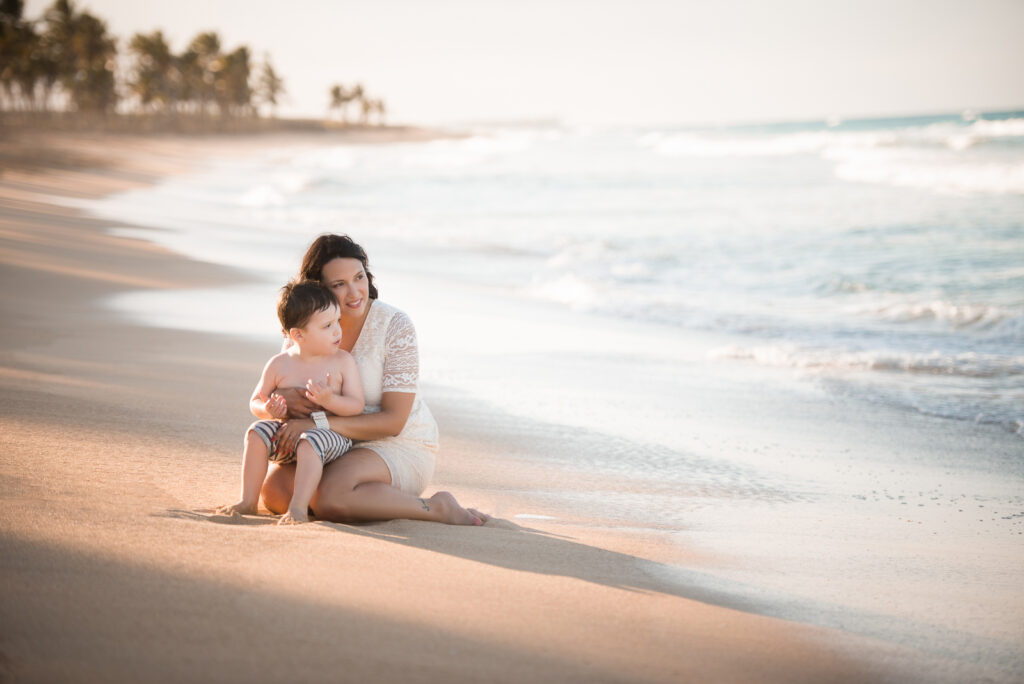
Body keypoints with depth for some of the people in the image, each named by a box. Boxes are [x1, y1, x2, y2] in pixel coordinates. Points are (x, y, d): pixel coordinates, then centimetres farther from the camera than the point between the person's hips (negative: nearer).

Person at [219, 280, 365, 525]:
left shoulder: (343, 362, -4)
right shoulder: (279, 365, 0)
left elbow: (357, 405, -7)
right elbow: (255, 401, 9)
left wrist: (330, 400, -26)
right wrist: (268, 410, -15)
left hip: (330, 434, -3)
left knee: (310, 441, -34)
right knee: (258, 431, -20)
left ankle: (298, 507, -36)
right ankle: (249, 501, -14)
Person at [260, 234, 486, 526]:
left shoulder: (396, 326, -14)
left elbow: (394, 421, -18)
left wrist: (319, 424, -27)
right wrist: (282, 400, -23)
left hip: (401, 449, -5)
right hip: (334, 448, 6)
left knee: (327, 499, -33)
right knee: (274, 490, -21)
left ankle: (437, 508, -14)